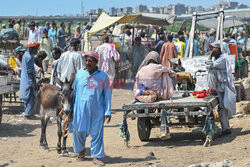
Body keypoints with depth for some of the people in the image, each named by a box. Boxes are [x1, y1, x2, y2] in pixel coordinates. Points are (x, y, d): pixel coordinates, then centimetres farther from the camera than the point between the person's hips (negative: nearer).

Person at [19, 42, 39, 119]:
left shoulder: (26, 54, 10)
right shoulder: (30, 57, -19)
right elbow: (30, 71, -21)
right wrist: (34, 83, -19)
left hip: (24, 80, 10)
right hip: (29, 81, -10)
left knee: (27, 98, 18)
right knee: (31, 98, -3)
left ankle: (27, 112, 27)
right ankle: (28, 113, -1)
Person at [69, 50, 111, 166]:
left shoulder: (103, 76, 0)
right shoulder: (79, 74, 6)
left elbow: (107, 95, 3)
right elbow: (74, 91, 14)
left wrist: (108, 112, -1)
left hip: (97, 110, -2)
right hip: (80, 109, 2)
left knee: (97, 133, -1)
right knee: (79, 131, 6)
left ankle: (96, 157, 9)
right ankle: (81, 150, 34)